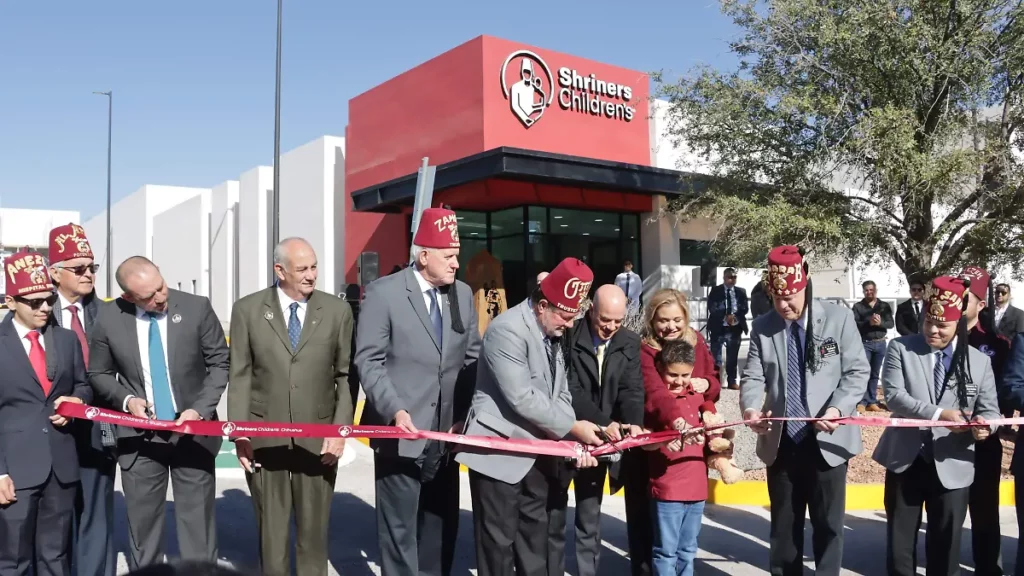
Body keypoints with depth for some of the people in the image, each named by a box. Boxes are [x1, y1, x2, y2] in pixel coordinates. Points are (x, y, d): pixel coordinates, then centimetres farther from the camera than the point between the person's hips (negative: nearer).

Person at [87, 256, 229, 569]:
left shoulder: (197, 307, -10)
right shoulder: (108, 318, -6)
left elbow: (220, 364, -2)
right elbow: (98, 373, 8)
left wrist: (200, 409, -14)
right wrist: (126, 399, -11)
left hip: (192, 431, -1)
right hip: (140, 437, 1)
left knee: (198, 524, 6)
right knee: (142, 525, 11)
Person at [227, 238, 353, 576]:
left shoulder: (337, 311, 2)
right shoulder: (247, 310, 2)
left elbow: (346, 376, 3)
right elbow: (240, 376, 2)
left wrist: (341, 429, -6)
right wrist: (239, 434, -4)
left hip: (318, 438, 0)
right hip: (264, 437, 0)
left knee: (313, 529, 9)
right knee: (270, 529, 11)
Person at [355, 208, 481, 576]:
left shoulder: (463, 294, 8)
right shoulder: (384, 293, -7)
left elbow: (472, 357, 9)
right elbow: (369, 362, -10)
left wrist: (464, 413, -1)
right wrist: (395, 411, -21)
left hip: (446, 434, 5)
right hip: (402, 432, -5)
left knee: (442, 525, 14)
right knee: (400, 527, 6)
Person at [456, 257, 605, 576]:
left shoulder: (555, 335, 7)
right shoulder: (507, 330, -20)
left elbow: (561, 393, 7)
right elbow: (522, 398, -26)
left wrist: (573, 441, -7)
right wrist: (573, 427, -19)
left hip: (537, 453, 8)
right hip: (500, 452, -8)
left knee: (535, 536, 17)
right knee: (499, 540, 2)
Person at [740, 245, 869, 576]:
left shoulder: (839, 318, -4)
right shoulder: (762, 327, 3)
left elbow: (858, 371, -4)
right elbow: (753, 376, 0)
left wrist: (837, 409, -21)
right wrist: (750, 408, -22)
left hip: (827, 441, -2)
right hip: (781, 443, 2)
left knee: (828, 524, 9)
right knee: (784, 526, 14)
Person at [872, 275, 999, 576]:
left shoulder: (979, 361, 4)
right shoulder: (901, 348, -3)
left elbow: (989, 409, 4)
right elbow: (894, 395, -14)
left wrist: (985, 425, -20)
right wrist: (938, 413, -26)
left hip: (952, 466, 1)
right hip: (905, 460, -1)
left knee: (946, 542, 11)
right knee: (900, 538, 10)